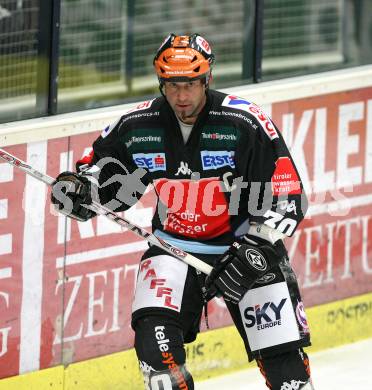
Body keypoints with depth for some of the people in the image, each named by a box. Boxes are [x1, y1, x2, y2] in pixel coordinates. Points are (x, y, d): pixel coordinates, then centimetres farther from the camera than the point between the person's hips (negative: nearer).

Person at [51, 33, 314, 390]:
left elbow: (287, 196, -15)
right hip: (175, 243, 2)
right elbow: (101, 165, 9)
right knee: (154, 330, -22)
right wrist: (78, 185, -14)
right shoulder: (138, 127, -9)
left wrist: (254, 249, -25)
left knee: (282, 358, -8)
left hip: (244, 239, -2)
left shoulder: (245, 124, -18)